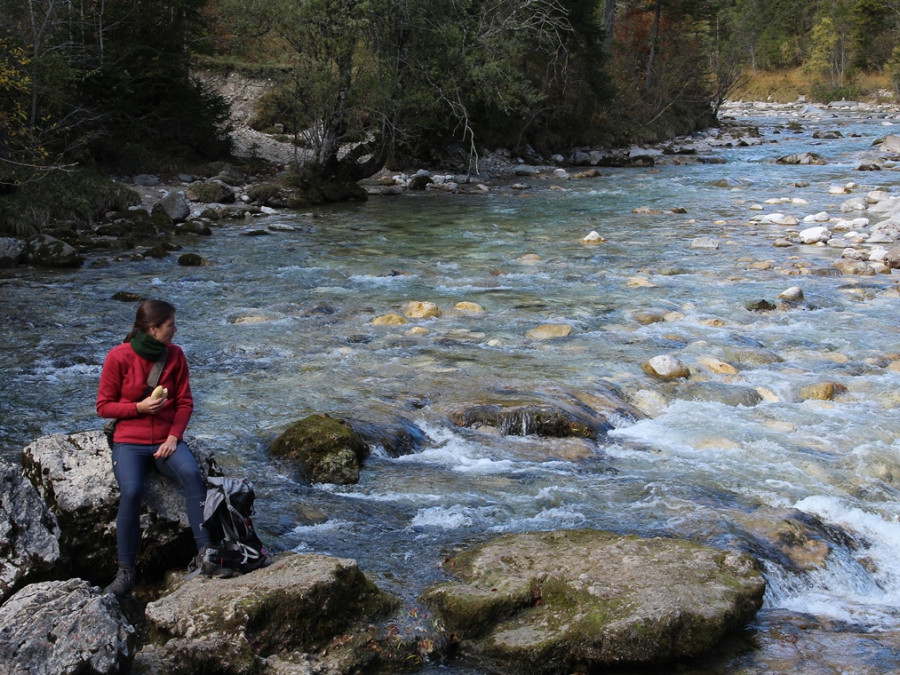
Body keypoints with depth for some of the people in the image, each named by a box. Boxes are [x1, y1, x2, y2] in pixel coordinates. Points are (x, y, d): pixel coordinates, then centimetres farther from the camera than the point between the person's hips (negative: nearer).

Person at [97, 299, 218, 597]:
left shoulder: (175, 354, 2)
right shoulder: (119, 357, -7)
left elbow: (184, 402, 6)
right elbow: (103, 406, -1)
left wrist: (174, 437, -10)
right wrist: (139, 407, -17)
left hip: (167, 439, 2)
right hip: (129, 441, -2)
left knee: (192, 474, -30)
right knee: (131, 492, -30)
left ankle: (204, 552, -26)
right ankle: (125, 570, -16)